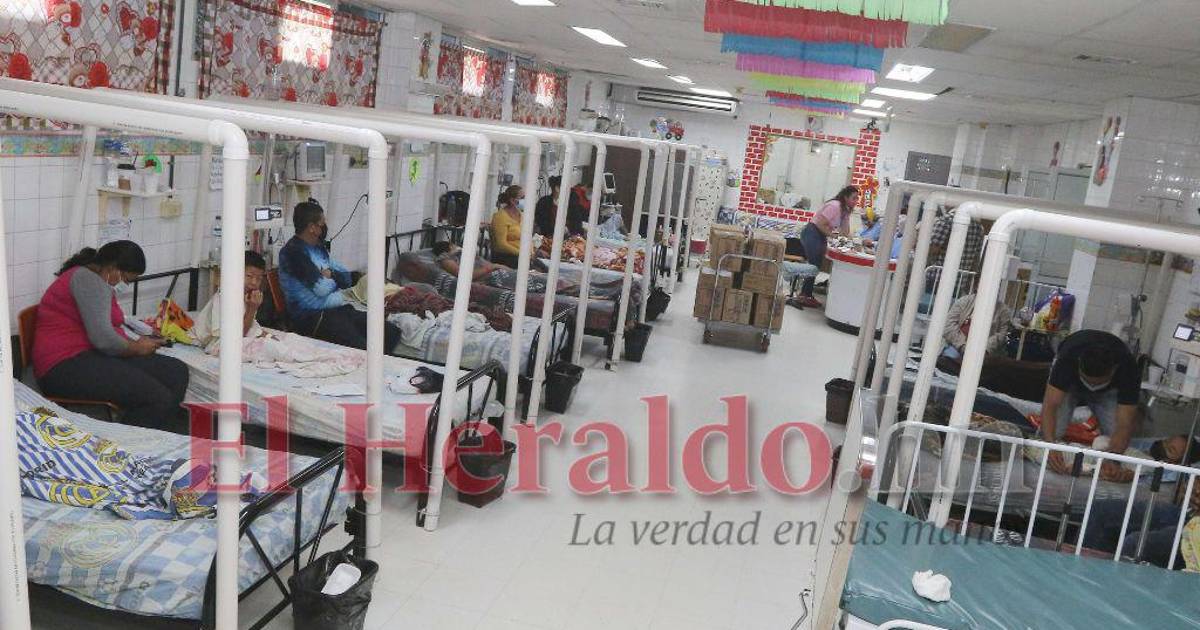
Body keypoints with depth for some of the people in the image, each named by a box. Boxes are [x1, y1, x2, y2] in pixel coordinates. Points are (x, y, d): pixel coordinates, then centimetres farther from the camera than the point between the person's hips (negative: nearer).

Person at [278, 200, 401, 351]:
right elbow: (322, 289, -17)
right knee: (361, 348, -32)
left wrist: (331, 274, -3)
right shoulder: (293, 251, -9)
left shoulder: (318, 248, 20)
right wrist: (335, 279, 6)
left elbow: (347, 279, 20)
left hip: (339, 308, 9)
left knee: (392, 333, -9)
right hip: (311, 317, -9)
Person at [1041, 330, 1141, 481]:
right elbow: (1050, 405, -43)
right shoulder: (1067, 358, -41)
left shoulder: (1128, 368, -37)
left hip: (1108, 390, 1)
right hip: (1069, 383, -1)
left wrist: (1112, 461, -54)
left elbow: (1125, 425, -37)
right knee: (1051, 433, -22)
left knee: (1118, 440, -18)